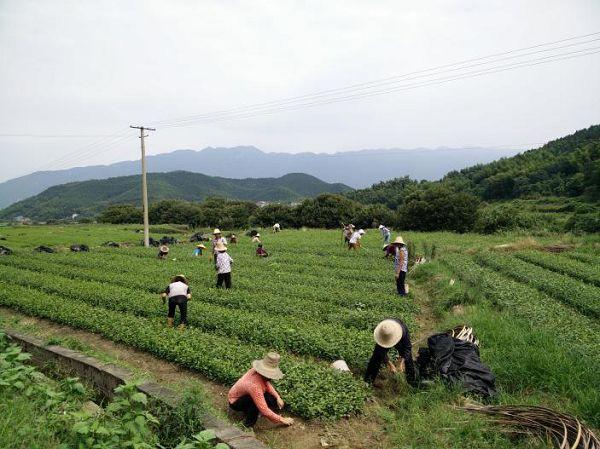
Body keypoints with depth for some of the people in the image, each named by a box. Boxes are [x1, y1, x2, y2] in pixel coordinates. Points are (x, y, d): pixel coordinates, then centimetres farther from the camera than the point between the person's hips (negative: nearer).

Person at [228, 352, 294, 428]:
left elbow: (268, 385, 3)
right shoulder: (255, 385, -41)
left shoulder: (258, 371, -19)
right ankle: (248, 425, -14)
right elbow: (264, 411, -37)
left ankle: (248, 410, 11)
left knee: (273, 400, -6)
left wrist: (278, 397, -10)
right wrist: (282, 420, -27)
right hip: (235, 402, -8)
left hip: (244, 395, 8)